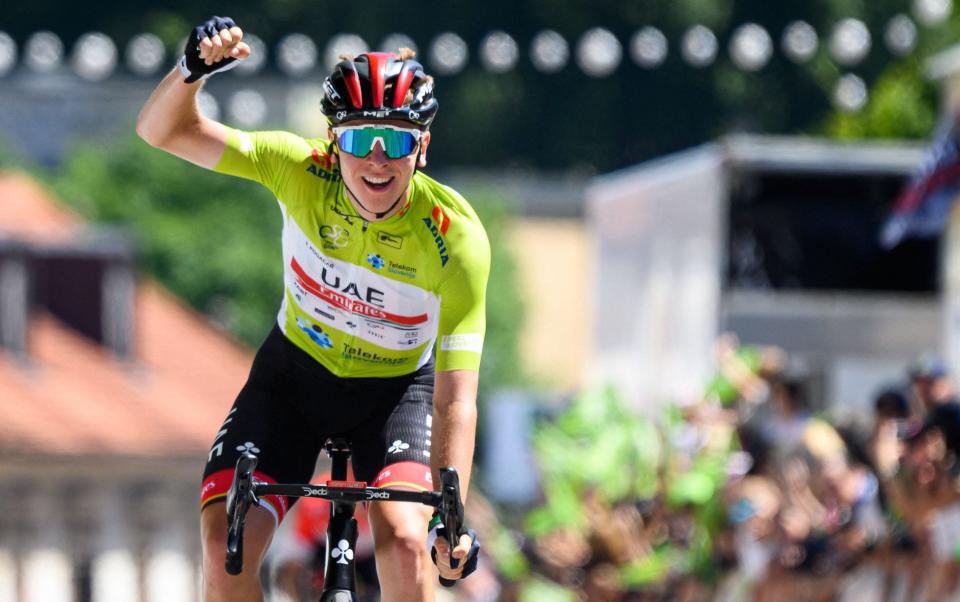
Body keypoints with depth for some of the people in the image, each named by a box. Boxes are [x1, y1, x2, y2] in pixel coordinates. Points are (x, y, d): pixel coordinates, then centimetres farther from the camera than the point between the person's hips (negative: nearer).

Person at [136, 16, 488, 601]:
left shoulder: (456, 237, -29)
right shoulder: (304, 170, -24)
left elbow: (456, 396, -30)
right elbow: (162, 131, -25)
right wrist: (193, 69, -46)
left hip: (397, 388, -2)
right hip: (295, 374, 2)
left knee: (406, 541, -27)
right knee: (225, 547, -16)